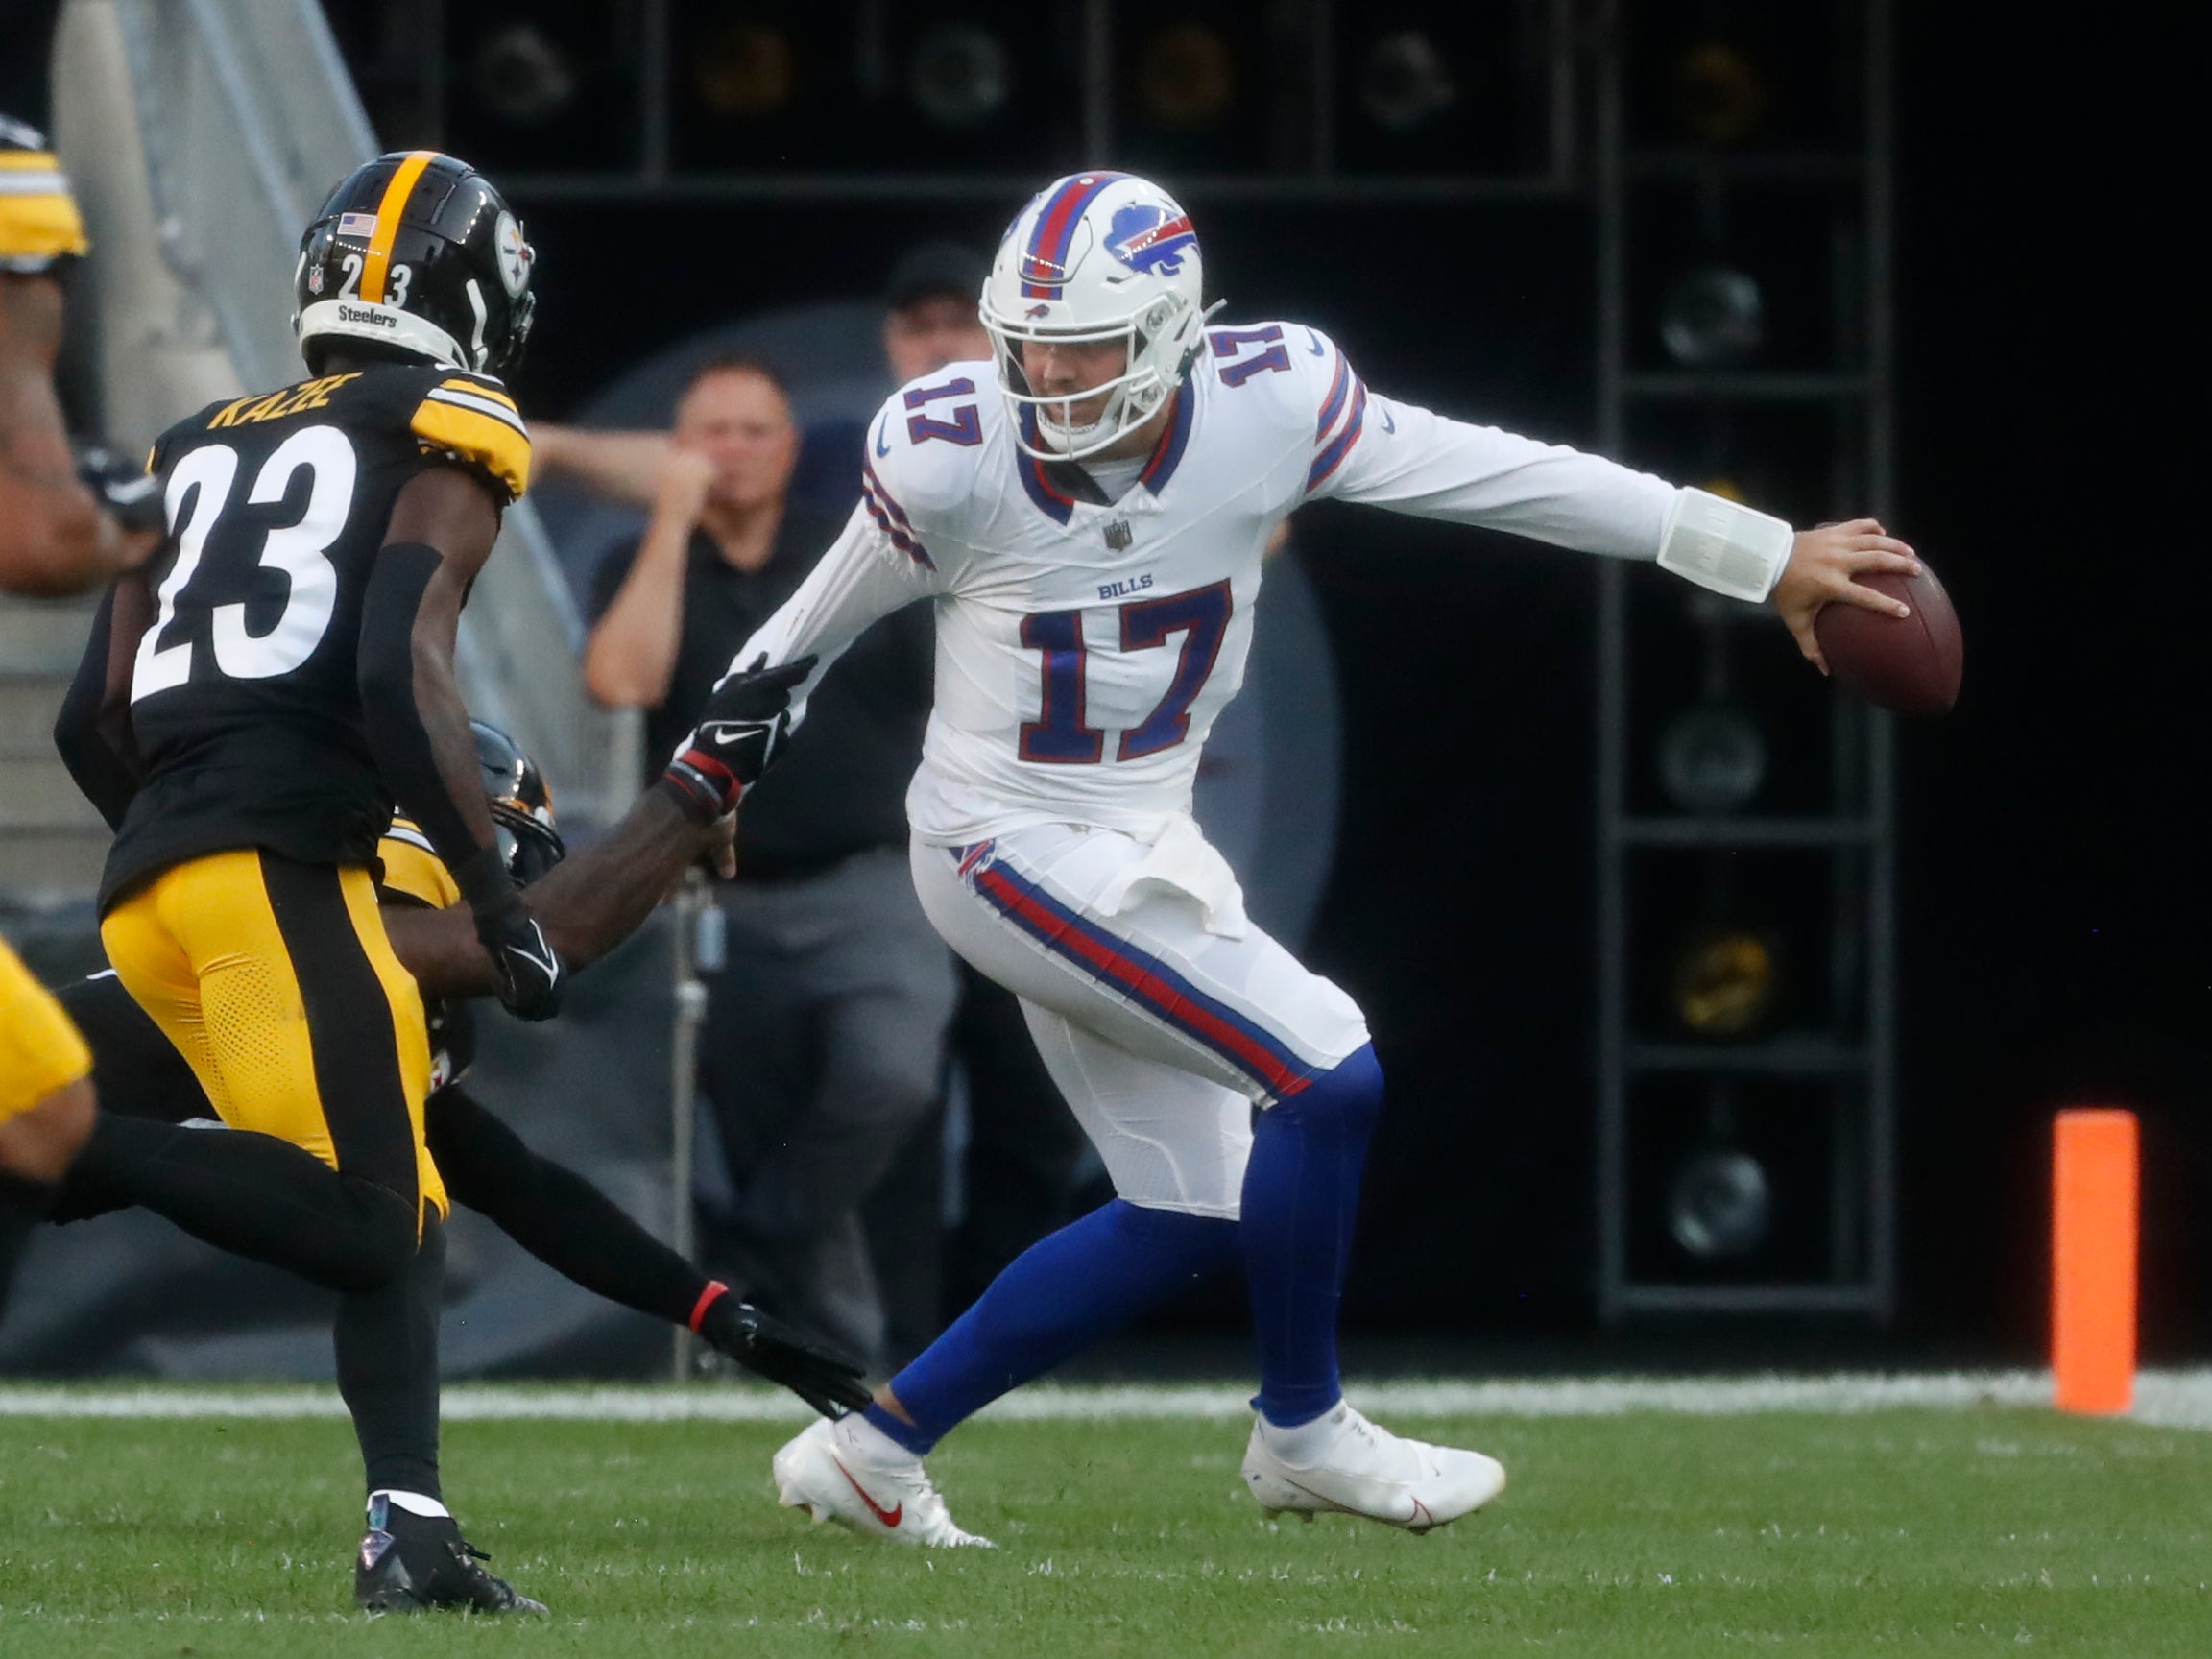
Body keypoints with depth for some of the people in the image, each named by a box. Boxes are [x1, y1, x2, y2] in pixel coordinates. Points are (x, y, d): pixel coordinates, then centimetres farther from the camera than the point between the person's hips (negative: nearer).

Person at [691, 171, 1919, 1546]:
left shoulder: (1265, 408, -13)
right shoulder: (954, 456, -20)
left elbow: (1505, 479, -7)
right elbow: (822, 619, -2)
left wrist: (1767, 558, -2)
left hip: (1142, 842, 6)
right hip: (1014, 849, -6)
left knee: (1189, 1218, 11)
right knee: (1329, 1075, -16)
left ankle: (875, 1446, 20)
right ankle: (1304, 1431, 4)